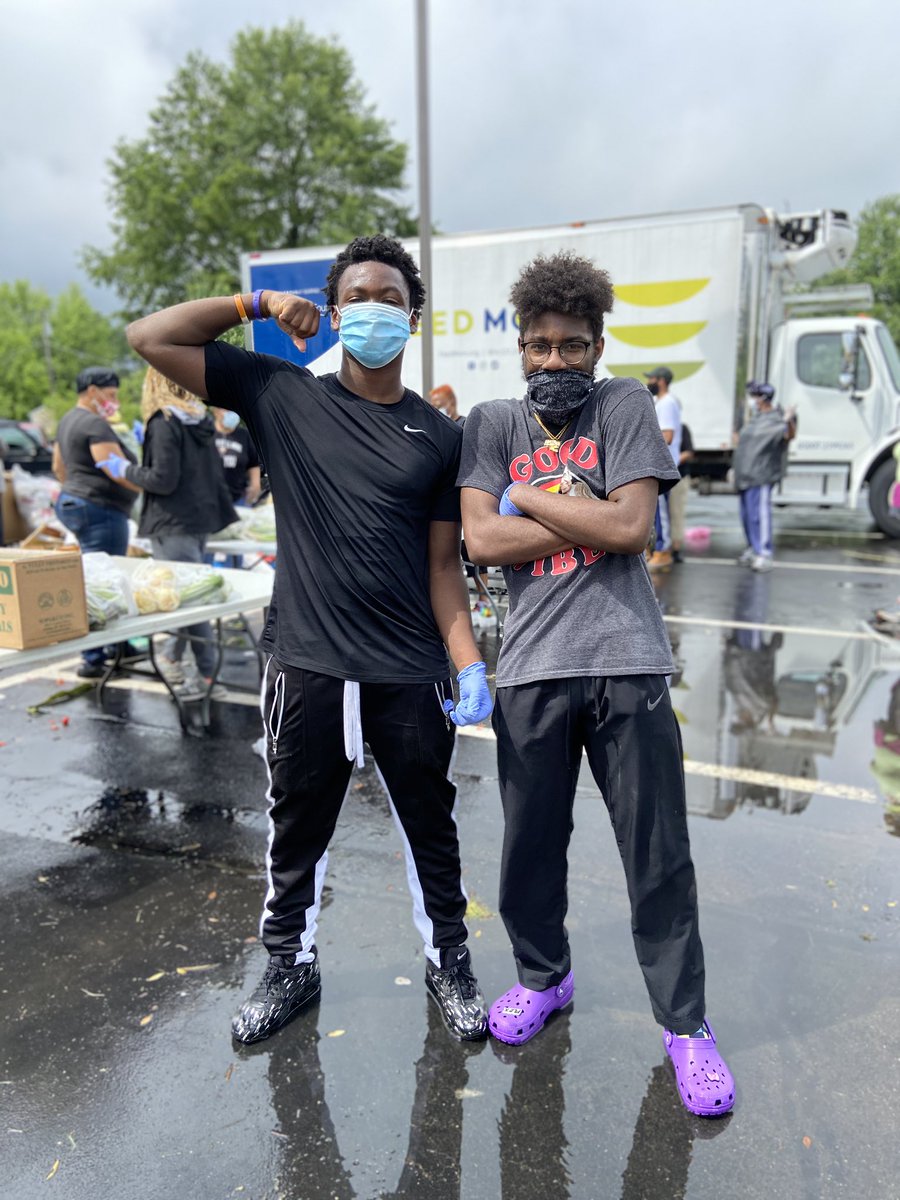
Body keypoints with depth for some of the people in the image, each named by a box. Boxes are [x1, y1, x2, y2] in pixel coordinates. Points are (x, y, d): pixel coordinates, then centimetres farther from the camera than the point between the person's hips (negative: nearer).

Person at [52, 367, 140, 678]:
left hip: (73, 503, 11)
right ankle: (93, 659, -5)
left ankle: (114, 645, 24)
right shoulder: (95, 425, -15)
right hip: (100, 511, -11)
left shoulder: (69, 420, 17)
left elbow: (59, 467, 24)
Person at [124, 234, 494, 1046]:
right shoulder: (282, 395, 1)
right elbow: (151, 337, 0)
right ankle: (291, 966, 40)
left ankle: (448, 963, 38)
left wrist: (470, 664, -5)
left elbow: (443, 563, 4)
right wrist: (256, 304, -2)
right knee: (298, 831, 16)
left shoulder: (439, 436, 4)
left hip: (411, 679, 1)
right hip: (306, 671, 0)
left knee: (430, 830, 15)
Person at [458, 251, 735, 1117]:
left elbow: (631, 526, -9)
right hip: (530, 667, 2)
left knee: (659, 855, 7)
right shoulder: (491, 423, 10)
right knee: (530, 843, 14)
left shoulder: (625, 405, 6)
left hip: (626, 662, -1)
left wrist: (526, 496, -2)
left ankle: (684, 1022, 27)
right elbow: (482, 539, -5)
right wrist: (592, 522, -7)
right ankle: (543, 976, 40)